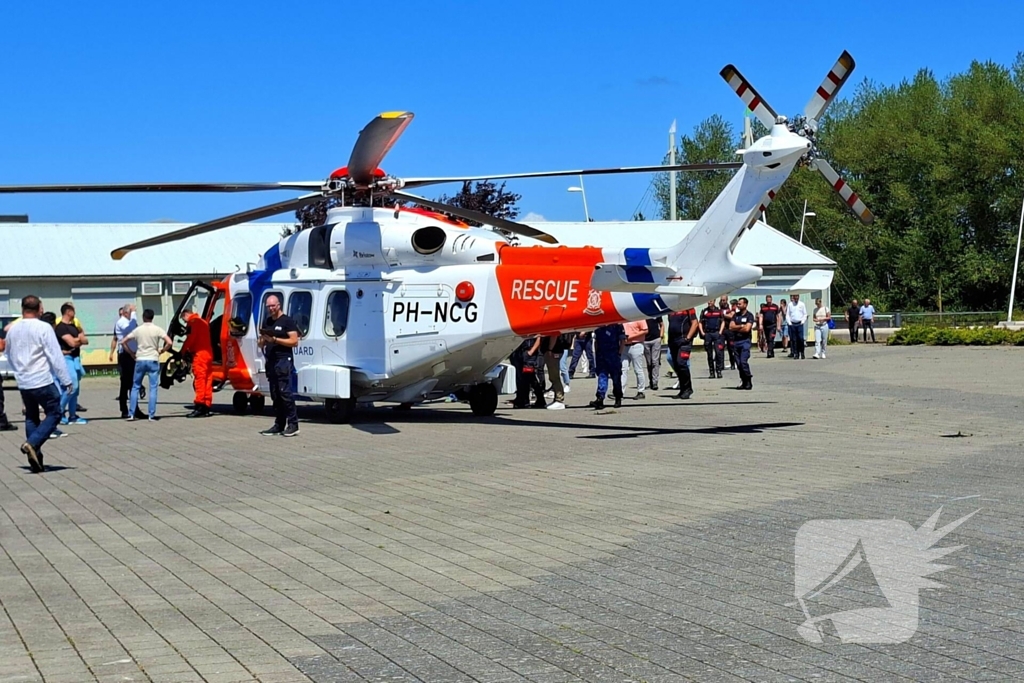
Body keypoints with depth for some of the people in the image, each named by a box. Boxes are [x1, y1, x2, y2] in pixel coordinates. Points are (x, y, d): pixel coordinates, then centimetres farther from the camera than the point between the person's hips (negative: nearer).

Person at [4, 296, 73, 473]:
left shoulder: (12, 330, 7)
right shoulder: (43, 328, -12)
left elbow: (9, 357, 19)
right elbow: (56, 356, -14)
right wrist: (66, 380, -9)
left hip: (23, 383, 6)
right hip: (42, 382, -6)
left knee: (31, 418, 14)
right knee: (53, 414, 4)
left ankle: (36, 461, 12)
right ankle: (32, 443, -15)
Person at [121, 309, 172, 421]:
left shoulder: (138, 330, 3)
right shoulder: (157, 329, -3)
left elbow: (123, 342, 4)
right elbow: (169, 342, -13)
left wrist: (132, 353, 11)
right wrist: (162, 351, 2)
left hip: (140, 360, 2)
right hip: (153, 360, -2)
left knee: (135, 387, 12)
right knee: (153, 388, 2)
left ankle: (131, 414, 10)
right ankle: (152, 415, -2)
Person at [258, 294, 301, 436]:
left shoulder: (287, 321, -2)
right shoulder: (267, 323, 19)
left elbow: (294, 341, -11)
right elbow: (261, 344, 26)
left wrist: (275, 339, -16)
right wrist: (262, 341, 1)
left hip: (284, 361, -8)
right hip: (271, 362, 8)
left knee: (285, 393, -13)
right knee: (275, 395, 7)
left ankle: (293, 424, -13)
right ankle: (279, 425, 10)